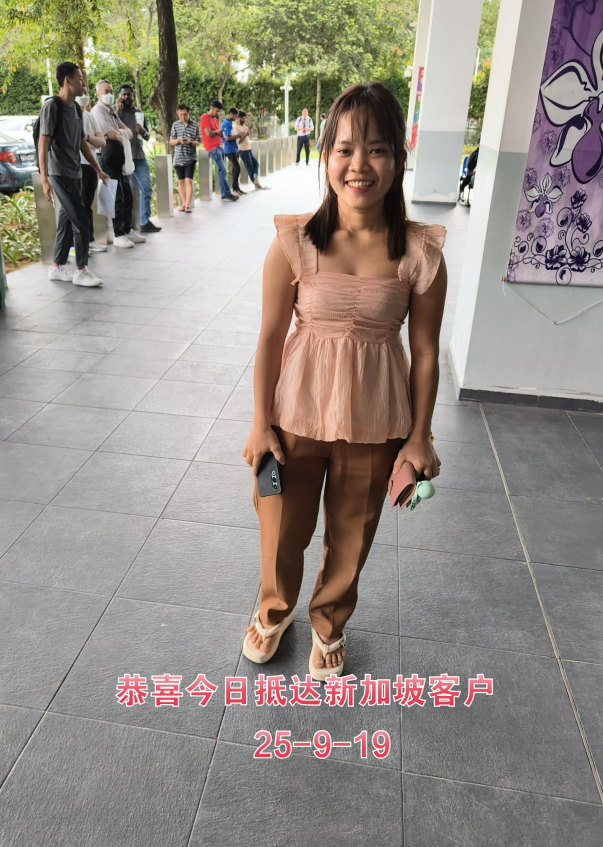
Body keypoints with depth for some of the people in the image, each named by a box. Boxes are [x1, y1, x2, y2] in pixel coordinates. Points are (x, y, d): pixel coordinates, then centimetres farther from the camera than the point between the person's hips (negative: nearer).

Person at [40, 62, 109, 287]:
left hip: (75, 173, 8)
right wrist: (44, 178, -23)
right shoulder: (52, 106, -12)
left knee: (67, 220, 10)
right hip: (60, 174, -8)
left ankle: (57, 267, 19)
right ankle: (81, 270, 1)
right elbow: (43, 144, -16)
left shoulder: (76, 109, 12)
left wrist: (98, 169, 20)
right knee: (81, 222, -9)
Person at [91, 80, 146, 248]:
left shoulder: (112, 112, 20)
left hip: (120, 158, 9)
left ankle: (127, 230, 21)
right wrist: (120, 134, 1)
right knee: (117, 197, -7)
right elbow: (112, 135, -19)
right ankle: (118, 235, -2)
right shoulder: (97, 111, -9)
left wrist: (120, 133, -9)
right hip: (108, 158, -9)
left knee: (127, 196, 12)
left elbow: (128, 132, 11)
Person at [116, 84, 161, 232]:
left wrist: (143, 131, -7)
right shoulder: (116, 112, 3)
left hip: (139, 157, 5)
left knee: (146, 189, 2)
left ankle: (145, 222, 9)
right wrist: (118, 109, -13)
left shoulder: (140, 113, 15)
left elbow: (147, 137, 16)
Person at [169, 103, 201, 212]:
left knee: (189, 180, -9)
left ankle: (188, 204, -6)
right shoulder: (175, 125, 4)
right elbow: (171, 142, 7)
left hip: (190, 158, -2)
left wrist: (190, 142, -20)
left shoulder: (195, 125, -1)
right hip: (178, 158, 3)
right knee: (181, 181, 8)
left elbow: (198, 142, 1)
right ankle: (183, 203, 17)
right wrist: (178, 140, -15)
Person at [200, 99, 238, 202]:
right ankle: (227, 194, -10)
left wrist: (220, 133, -4)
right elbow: (209, 134, -16)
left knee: (222, 170, 6)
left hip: (219, 146, 9)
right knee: (222, 170, -12)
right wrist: (217, 132, 2)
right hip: (213, 148, -9)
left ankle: (225, 193, 8)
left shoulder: (214, 118, 19)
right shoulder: (205, 117, -8)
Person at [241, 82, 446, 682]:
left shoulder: (420, 253, -11)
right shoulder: (295, 242, -12)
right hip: (297, 412, 0)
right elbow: (270, 338, -5)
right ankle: (274, 610, 51)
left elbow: (424, 352, -4)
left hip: (375, 423, 0)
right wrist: (260, 423, -3)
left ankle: (329, 623, 50)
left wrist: (420, 436, 0)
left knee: (351, 536, 19)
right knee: (283, 527, 18)